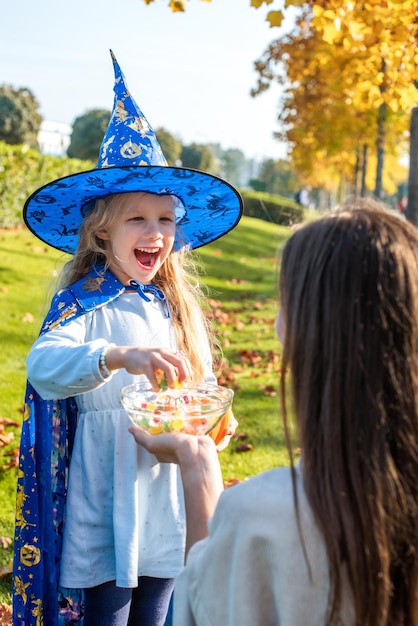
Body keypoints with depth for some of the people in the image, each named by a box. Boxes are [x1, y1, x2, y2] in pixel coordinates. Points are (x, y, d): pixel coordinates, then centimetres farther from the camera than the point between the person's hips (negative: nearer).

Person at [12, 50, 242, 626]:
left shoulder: (179, 307, 6)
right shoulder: (86, 305, -12)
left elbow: (201, 386, 14)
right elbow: (43, 366, -31)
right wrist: (120, 356, -48)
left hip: (168, 516, 5)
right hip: (103, 521, -5)